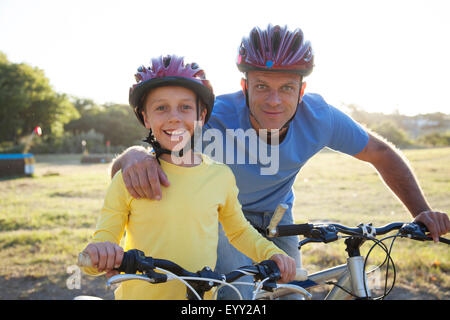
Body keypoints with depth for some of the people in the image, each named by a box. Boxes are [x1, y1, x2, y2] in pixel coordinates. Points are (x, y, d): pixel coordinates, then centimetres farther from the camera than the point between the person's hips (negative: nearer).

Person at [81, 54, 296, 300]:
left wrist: (272, 253, -2)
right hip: (139, 293, -1)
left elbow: (239, 231, 13)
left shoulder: (221, 175, -2)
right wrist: (97, 253, -27)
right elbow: (104, 237, -5)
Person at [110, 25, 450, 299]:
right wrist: (135, 155, -65)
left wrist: (423, 212, -20)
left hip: (277, 216, 3)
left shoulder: (319, 118, -25)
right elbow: (159, 145, -40)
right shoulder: (217, 118, -34)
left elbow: (384, 155, -12)